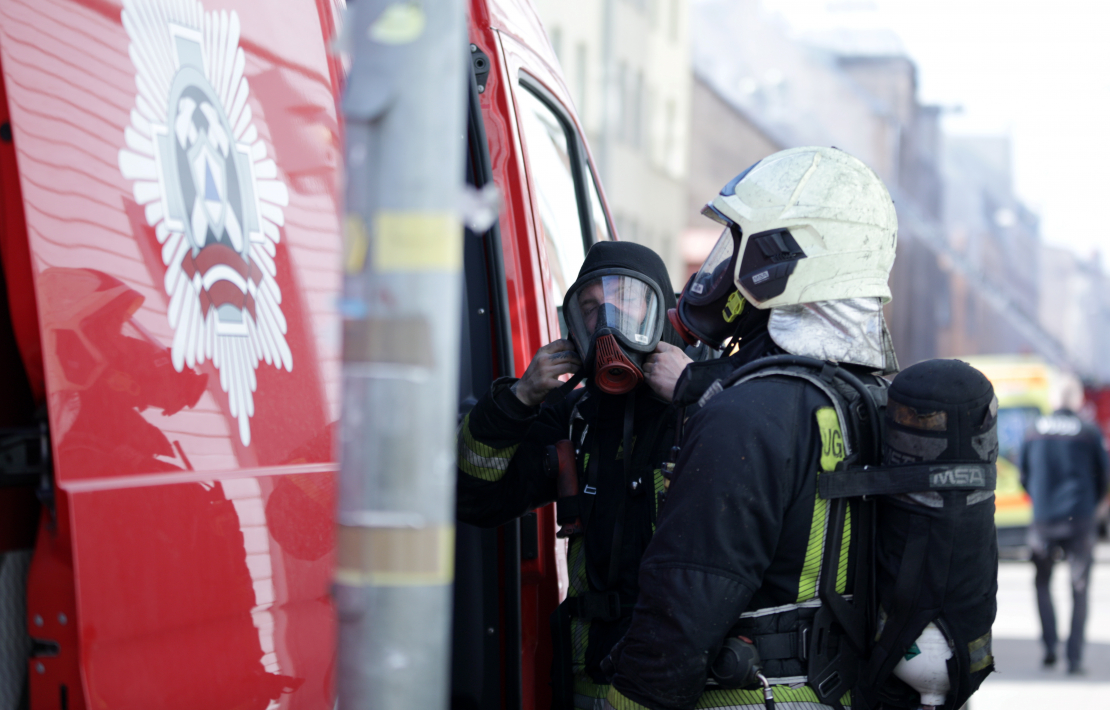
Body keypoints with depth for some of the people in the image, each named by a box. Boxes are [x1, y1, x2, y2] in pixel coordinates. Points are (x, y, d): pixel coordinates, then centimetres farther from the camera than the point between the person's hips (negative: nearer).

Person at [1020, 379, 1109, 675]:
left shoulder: (1034, 431, 4)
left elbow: (1025, 476, 12)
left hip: (1043, 519, 2)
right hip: (1079, 521, -1)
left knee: (1042, 583, 18)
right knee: (1079, 591, 5)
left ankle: (1050, 645, 4)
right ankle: (1074, 658, -1)